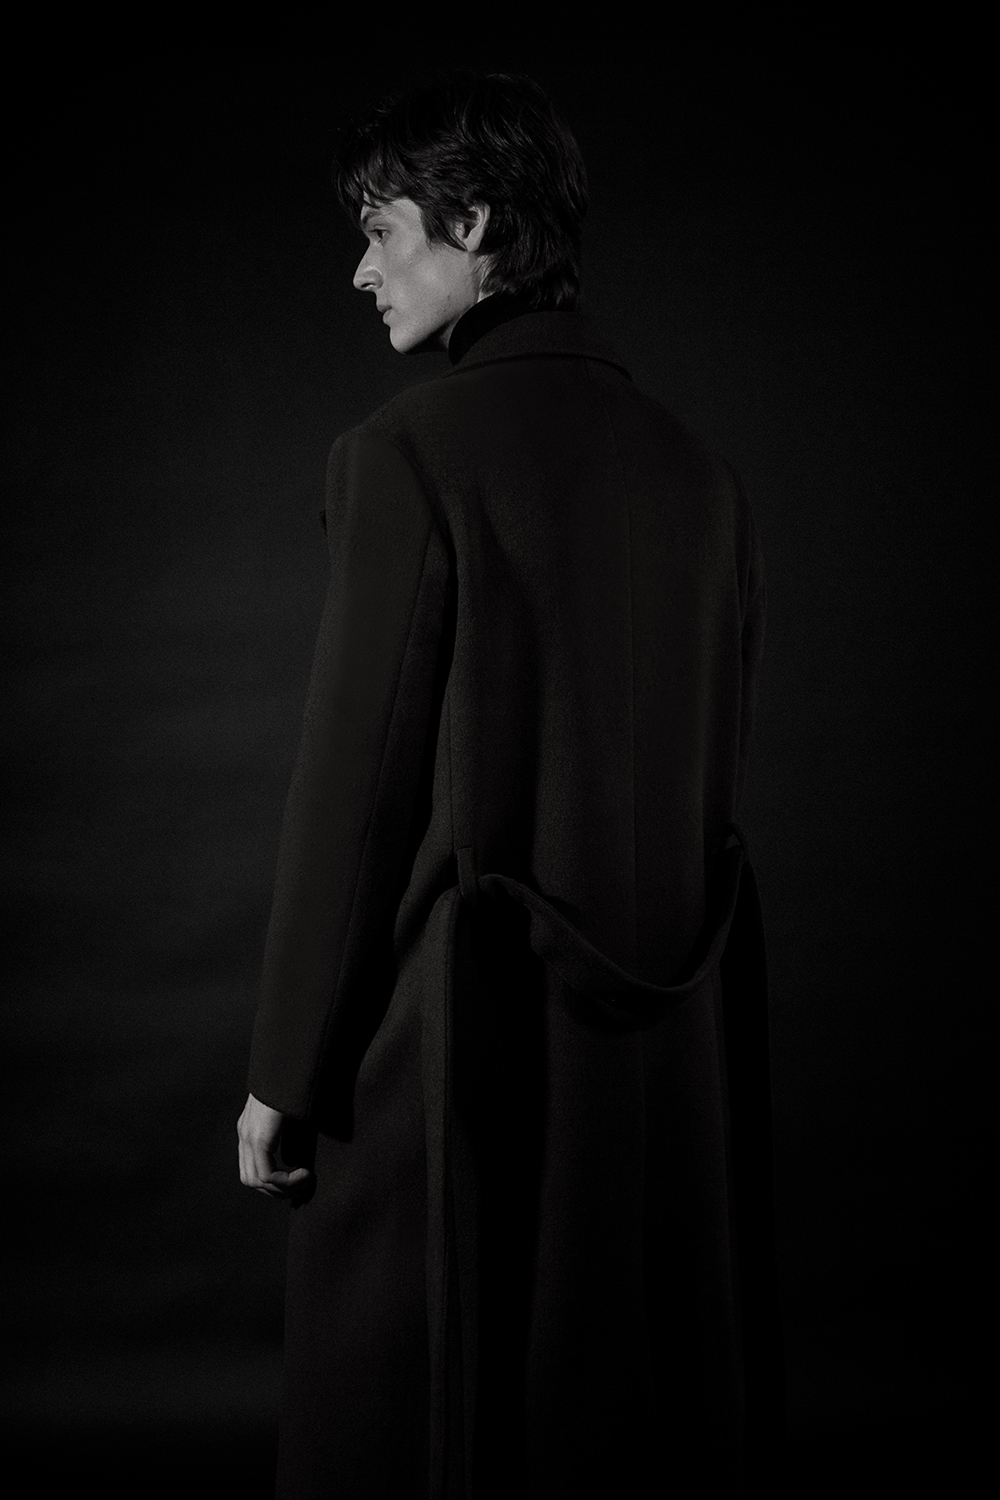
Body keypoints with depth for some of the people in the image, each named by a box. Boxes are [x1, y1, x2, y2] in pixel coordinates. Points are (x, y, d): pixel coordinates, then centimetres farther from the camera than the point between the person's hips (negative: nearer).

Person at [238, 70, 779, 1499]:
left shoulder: (413, 451, -13)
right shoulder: (701, 471, 4)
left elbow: (356, 779, -13)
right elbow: (717, 771, 8)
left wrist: (286, 1072, -5)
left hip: (462, 1028, -5)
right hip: (678, 1045, 6)